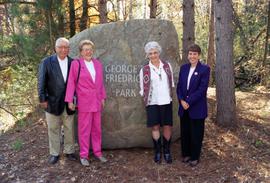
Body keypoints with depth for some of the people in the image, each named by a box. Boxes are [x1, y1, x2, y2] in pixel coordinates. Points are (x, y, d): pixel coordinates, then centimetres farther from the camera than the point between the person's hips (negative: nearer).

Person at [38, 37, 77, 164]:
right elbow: (41, 82, -3)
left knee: (69, 128, 12)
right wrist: (42, 99, -7)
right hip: (53, 102, -1)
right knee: (53, 129, 10)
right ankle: (54, 153, 24)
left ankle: (69, 151, 28)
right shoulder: (47, 62, -3)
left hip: (69, 103, 2)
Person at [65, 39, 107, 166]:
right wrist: (70, 100, -8)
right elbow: (71, 83, -6)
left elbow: (101, 82, 12)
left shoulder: (97, 63, 8)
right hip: (84, 102, -4)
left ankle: (97, 152, 26)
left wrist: (103, 97, 12)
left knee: (97, 128, 12)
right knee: (84, 129, 4)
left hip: (97, 102, 5)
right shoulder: (76, 64, -6)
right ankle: (84, 155, 16)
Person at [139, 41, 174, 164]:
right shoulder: (144, 70, 0)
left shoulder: (167, 66, 6)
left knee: (167, 127, 3)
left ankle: (167, 152, 18)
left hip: (166, 102, 2)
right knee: (155, 127, 0)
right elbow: (142, 88, 6)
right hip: (152, 103, -2)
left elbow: (171, 83, 13)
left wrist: (169, 95, 12)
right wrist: (146, 99, 5)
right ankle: (157, 152, 15)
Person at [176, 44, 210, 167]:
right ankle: (186, 154, 31)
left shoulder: (205, 69, -9)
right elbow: (179, 86, 6)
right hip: (184, 107, 5)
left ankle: (195, 157, 24)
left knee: (196, 133, 8)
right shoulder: (183, 68, 7)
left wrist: (189, 102, -17)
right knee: (185, 132, 14)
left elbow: (202, 89, -15)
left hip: (197, 108, -4)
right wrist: (181, 100, -9)